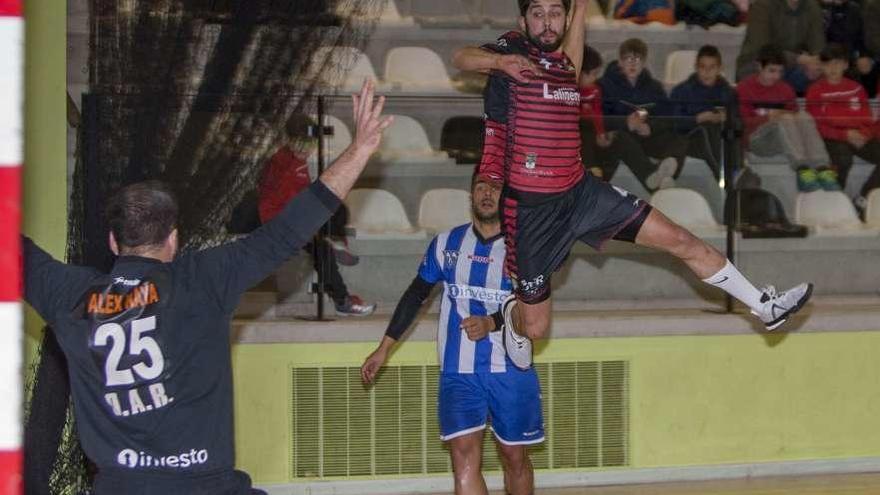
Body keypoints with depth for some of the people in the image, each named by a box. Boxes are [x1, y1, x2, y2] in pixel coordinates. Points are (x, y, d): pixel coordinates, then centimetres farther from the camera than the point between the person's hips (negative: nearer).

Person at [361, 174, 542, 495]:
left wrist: (491, 323, -27)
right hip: (458, 371, 1)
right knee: (464, 456, -14)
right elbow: (416, 295, 16)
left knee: (514, 457, 9)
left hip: (510, 370, -1)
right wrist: (383, 349, 14)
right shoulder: (447, 243, 8)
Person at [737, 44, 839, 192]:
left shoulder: (785, 89, 15)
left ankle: (822, 168, -45)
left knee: (804, 116, -27)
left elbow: (794, 115, 12)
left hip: (780, 139, 4)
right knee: (785, 120, -33)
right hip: (756, 139, -4)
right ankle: (802, 170, -52)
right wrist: (768, 118, -21)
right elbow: (743, 121, -5)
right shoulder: (744, 89, 3)